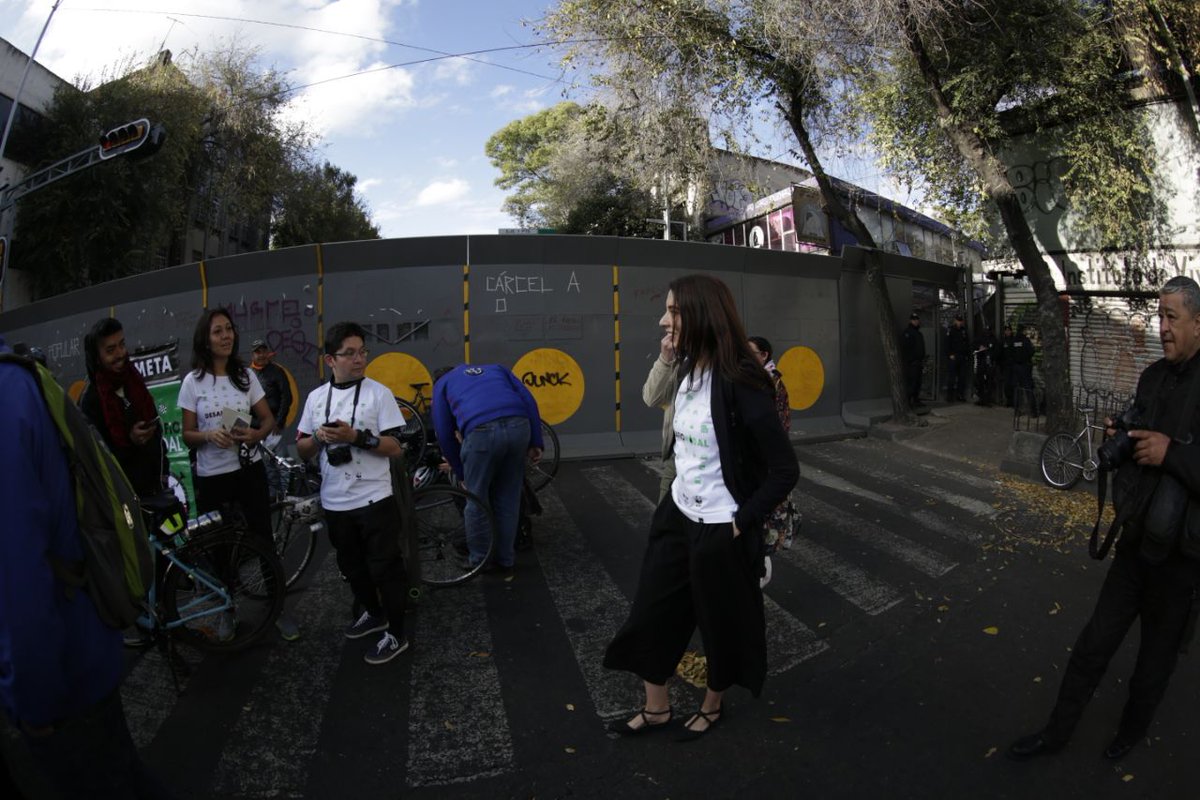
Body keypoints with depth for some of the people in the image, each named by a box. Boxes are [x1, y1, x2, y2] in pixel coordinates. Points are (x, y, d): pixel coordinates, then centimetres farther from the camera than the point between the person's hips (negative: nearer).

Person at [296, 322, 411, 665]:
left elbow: (394, 447, -10)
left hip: (374, 500, -5)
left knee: (385, 568, 3)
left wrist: (356, 437, -23)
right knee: (352, 567, 20)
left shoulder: (378, 393, -7)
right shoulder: (316, 397, 5)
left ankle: (396, 634, 17)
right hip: (335, 503, 5)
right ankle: (374, 614, 42)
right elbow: (303, 451, 9)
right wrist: (319, 437, -12)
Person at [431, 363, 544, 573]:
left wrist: (461, 472, 31)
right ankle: (505, 559, 30)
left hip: (482, 432, -3)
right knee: (508, 500, 19)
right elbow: (529, 401, 18)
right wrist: (535, 443, 15)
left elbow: (444, 433, 22)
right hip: (519, 426, 3)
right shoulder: (496, 368, 35)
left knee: (477, 501, 17)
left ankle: (479, 560, 30)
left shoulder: (442, 383, 29)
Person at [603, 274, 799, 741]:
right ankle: (656, 709, 37)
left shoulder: (739, 384, -23)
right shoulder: (688, 371, 0)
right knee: (650, 614, 15)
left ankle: (712, 707, 42)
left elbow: (786, 470, -20)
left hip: (719, 530, -7)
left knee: (721, 625, 16)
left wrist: (740, 523, -16)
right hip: (677, 516, 8)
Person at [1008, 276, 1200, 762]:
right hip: (1137, 539, 6)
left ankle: (1132, 731, 40)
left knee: (1157, 654, 17)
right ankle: (1058, 729, 27)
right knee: (1097, 639, 13)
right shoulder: (1153, 377, 3)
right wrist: (1118, 441, -4)